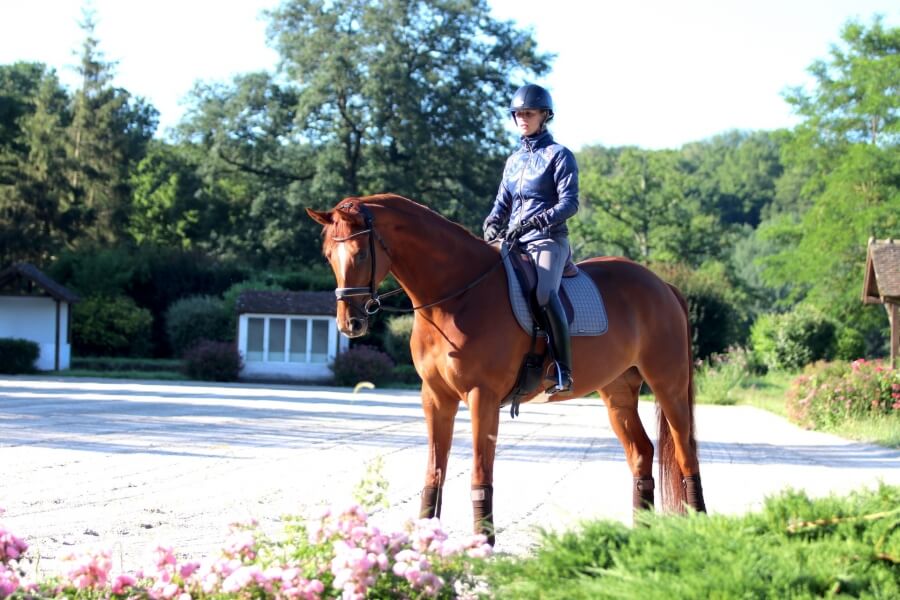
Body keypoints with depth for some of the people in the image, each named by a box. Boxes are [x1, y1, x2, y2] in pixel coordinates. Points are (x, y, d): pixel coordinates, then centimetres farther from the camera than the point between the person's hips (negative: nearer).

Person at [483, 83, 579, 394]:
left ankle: (563, 371, -32)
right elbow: (502, 203, 20)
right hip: (513, 241, 7)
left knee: (545, 294, -33)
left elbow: (569, 203, -11)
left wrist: (534, 222, -25)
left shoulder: (559, 155, -1)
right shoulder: (514, 159, 20)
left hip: (548, 239, -7)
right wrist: (491, 226, -3)